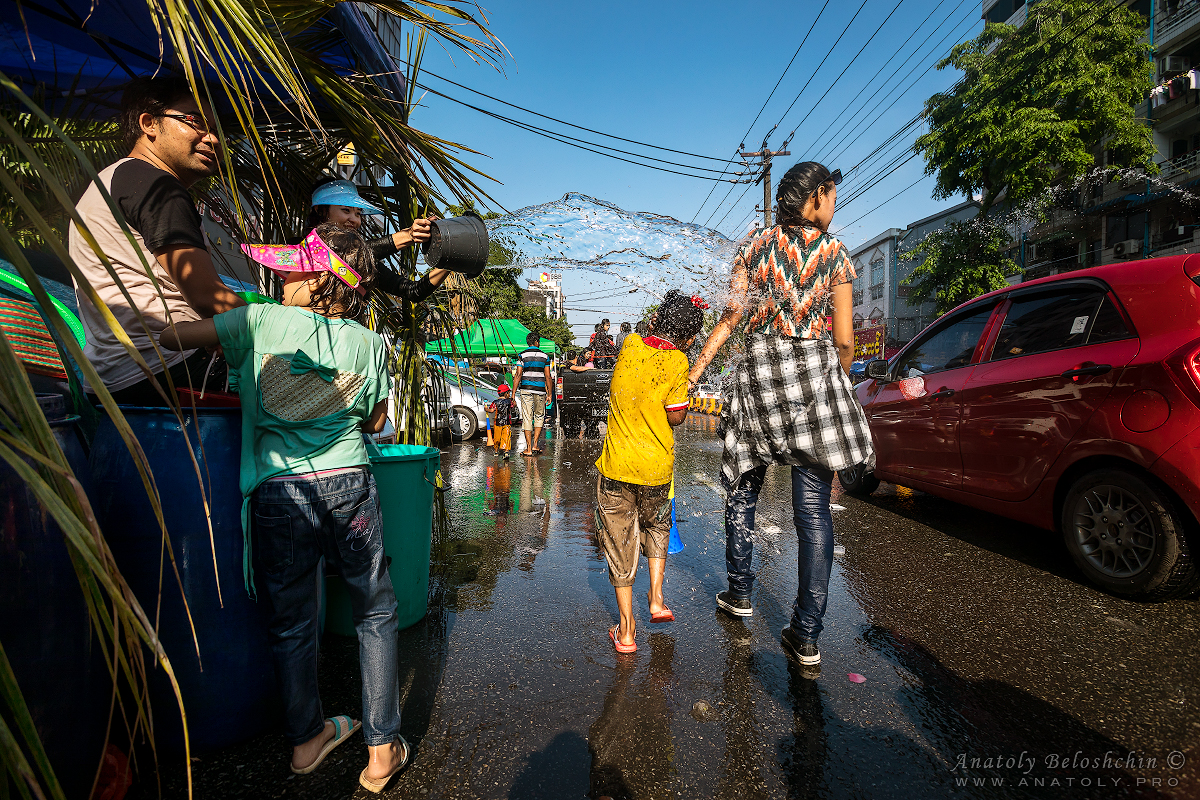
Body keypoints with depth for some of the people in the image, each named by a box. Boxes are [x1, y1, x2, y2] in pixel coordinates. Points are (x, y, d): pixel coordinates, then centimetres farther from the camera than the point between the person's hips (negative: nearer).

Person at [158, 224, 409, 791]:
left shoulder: (259, 321, -2)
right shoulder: (369, 343, 3)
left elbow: (169, 337, 3)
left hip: (276, 493, 0)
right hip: (347, 487, 0)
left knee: (291, 623, 19)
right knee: (375, 615, 16)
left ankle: (306, 739, 38)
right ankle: (382, 749, 24)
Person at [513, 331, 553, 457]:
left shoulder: (522, 355, 0)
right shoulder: (544, 356, 5)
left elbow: (518, 375, -5)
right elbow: (547, 377, 4)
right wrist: (549, 394, 10)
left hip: (526, 390, -1)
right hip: (540, 390, 1)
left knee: (527, 418, 1)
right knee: (539, 417, 17)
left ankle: (529, 449, 1)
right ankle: (535, 445, 12)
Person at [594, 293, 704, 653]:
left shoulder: (630, 345, 1)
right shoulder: (675, 361, -11)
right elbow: (676, 416, -11)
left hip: (615, 464, 2)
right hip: (656, 467, -2)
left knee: (619, 542, 10)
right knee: (657, 526, 28)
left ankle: (626, 632, 18)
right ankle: (656, 599, 26)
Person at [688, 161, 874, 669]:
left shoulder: (755, 248, 7)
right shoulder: (835, 253, 4)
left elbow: (730, 318, -1)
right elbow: (845, 341, 1)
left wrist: (692, 374, 2)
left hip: (759, 372, 1)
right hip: (815, 372, -1)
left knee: (742, 489, 17)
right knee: (814, 508, 2)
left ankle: (739, 593, 29)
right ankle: (807, 636, 7)